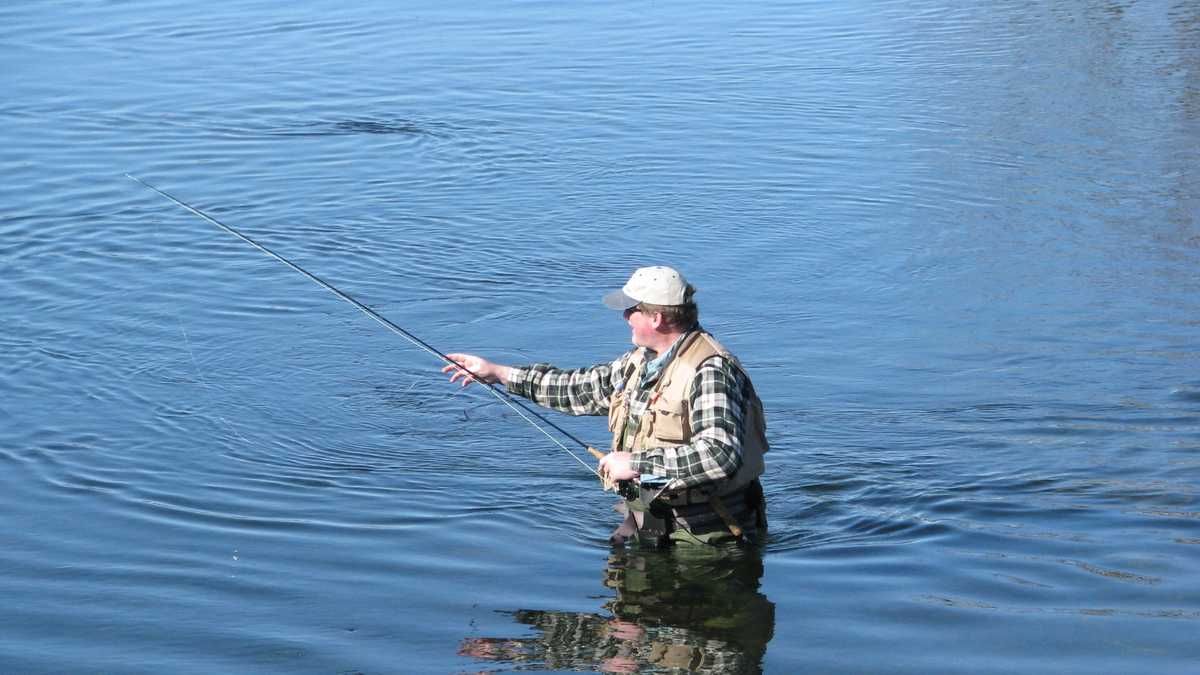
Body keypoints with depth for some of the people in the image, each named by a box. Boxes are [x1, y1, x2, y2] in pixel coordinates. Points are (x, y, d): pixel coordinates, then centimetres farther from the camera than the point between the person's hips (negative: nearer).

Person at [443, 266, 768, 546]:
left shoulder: (710, 371, -21)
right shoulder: (641, 360, 9)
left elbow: (720, 455, -32)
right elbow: (584, 387, 22)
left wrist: (637, 463, -25)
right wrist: (499, 373, 21)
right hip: (645, 522, 7)